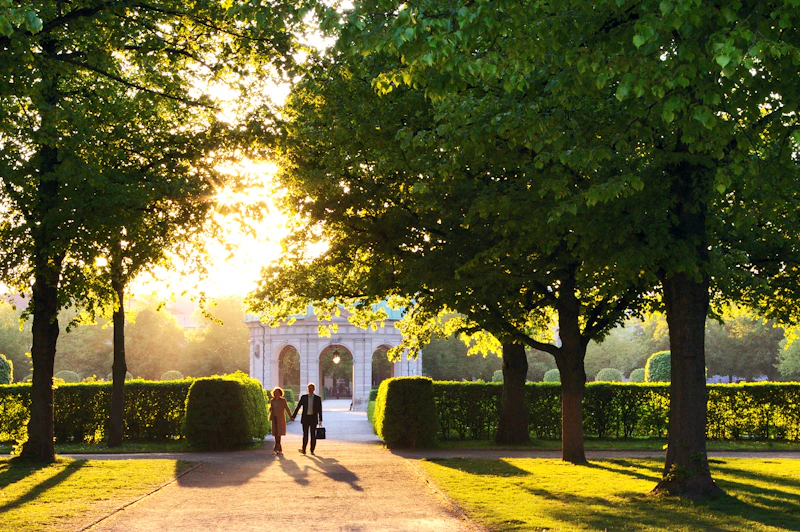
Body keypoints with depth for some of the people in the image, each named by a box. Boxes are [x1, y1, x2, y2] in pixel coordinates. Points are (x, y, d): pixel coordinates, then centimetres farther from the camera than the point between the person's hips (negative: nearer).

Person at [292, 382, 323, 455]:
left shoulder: (318, 398, 2)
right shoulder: (303, 397, 3)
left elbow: (320, 410, 2)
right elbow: (298, 407, 2)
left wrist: (320, 420, -3)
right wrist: (293, 416, -4)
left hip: (313, 418, 0)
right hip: (305, 418, 0)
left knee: (313, 435, 0)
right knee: (305, 434, -1)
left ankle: (312, 451, 6)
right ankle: (303, 450, 1)